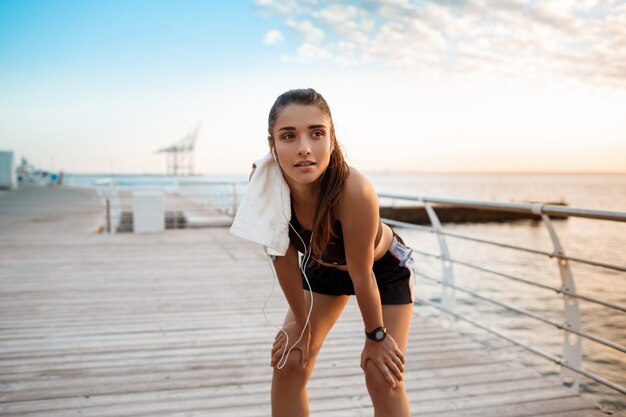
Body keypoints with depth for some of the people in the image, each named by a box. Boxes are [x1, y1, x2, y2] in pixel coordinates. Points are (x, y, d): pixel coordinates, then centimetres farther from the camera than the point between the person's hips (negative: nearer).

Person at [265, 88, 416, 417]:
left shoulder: (354, 191, -42)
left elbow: (362, 275, -29)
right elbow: (284, 260, -16)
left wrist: (376, 337, -14)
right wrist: (301, 324, -7)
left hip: (386, 268, -3)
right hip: (323, 266, 4)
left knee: (383, 380, -6)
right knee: (288, 366, 0)